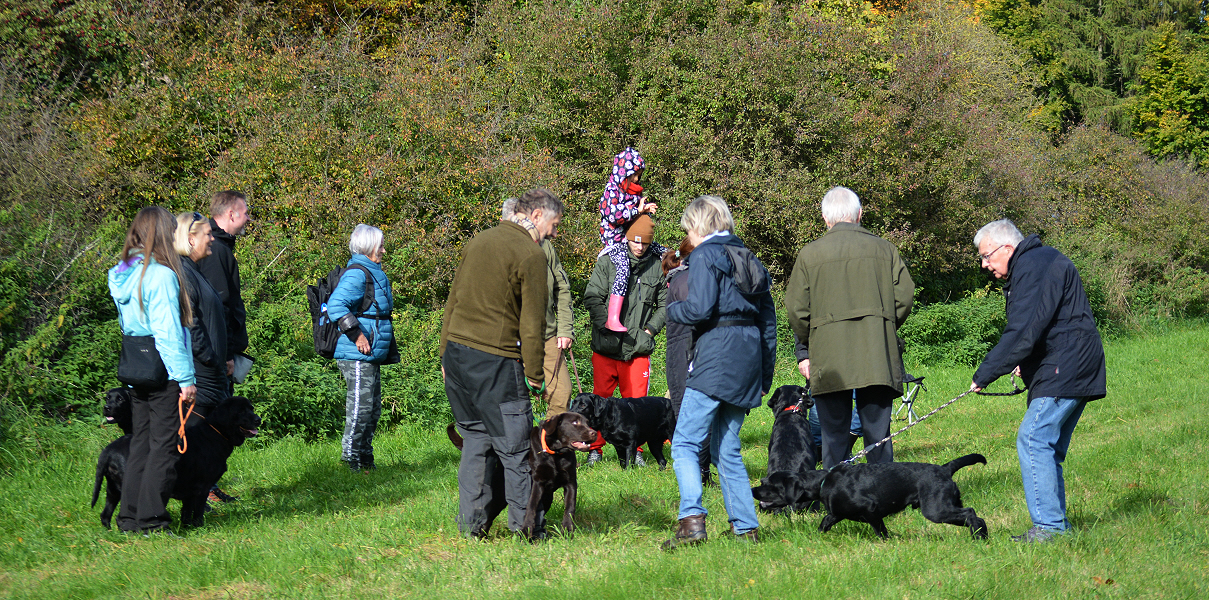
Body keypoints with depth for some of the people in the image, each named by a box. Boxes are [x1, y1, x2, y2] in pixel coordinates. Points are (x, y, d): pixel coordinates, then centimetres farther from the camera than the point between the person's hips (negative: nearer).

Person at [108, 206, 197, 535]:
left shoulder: (122, 275, 9)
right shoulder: (162, 276, -15)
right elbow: (169, 332, -17)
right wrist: (186, 378, -14)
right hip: (164, 373, -8)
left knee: (140, 443, 13)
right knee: (163, 445, -2)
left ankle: (130, 516, 15)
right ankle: (151, 520, -2)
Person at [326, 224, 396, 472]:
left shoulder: (374, 273, 18)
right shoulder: (357, 274, -14)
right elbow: (336, 305, -26)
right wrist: (356, 335, -25)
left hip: (372, 356, 10)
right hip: (357, 357, -10)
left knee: (372, 410, 13)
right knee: (360, 408, -8)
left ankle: (365, 460, 20)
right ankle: (350, 458, -2)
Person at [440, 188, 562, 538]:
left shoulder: (477, 242, 15)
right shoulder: (531, 254, -8)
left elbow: (452, 302, 18)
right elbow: (532, 322, -9)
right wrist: (534, 373, -3)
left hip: (456, 352, 7)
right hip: (496, 361, -7)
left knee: (475, 439, 13)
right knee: (514, 444, 2)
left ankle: (471, 522, 12)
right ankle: (524, 523, 7)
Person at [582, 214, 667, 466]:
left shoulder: (657, 267, 6)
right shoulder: (607, 262, 0)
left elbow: (664, 304, 16)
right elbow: (592, 298, -2)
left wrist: (650, 329, 4)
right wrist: (608, 326, -12)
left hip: (638, 347, 1)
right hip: (606, 346, -1)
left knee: (636, 399, 2)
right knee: (601, 397, 5)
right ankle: (595, 448, 17)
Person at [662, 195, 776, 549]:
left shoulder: (705, 256, -4)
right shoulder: (748, 258, 19)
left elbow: (699, 308, -17)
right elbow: (768, 317, 18)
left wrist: (672, 311, 5)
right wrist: (765, 374, 21)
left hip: (716, 356, -8)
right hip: (749, 358, 8)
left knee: (685, 443, -8)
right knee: (727, 449, 13)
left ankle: (692, 520, -23)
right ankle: (745, 527, 10)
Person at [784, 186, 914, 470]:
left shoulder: (809, 254, 2)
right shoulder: (885, 249, 7)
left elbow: (796, 308, 0)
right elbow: (904, 296, 4)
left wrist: (804, 349, 13)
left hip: (829, 360, -1)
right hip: (877, 357, 2)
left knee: (834, 434, 3)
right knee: (878, 432, 6)